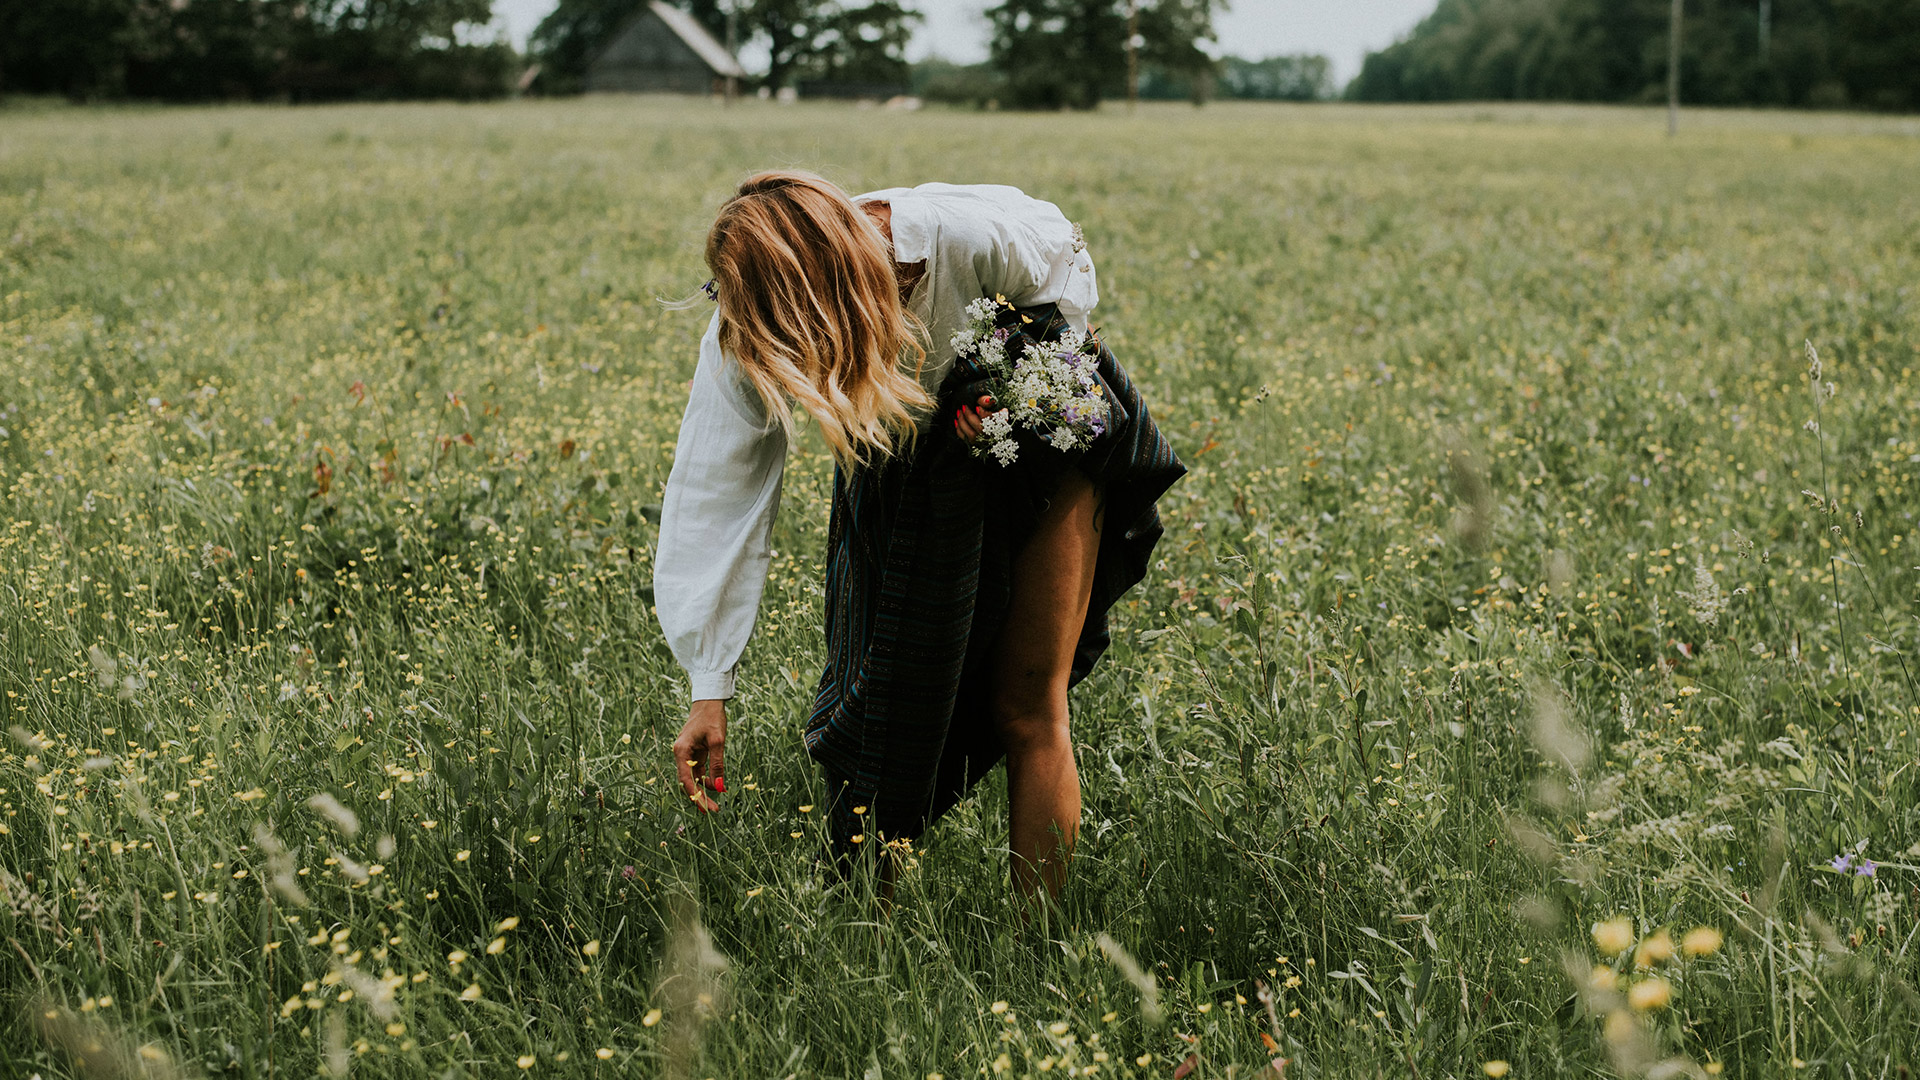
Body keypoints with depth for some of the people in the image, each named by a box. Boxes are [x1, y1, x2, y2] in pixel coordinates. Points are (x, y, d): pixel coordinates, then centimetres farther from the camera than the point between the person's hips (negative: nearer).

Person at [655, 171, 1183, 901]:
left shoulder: (975, 234, -37)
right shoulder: (749, 336, -29)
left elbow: (1066, 262, -11)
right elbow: (715, 498, -25)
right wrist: (708, 691, -27)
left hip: (1044, 434, -2)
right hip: (903, 468, 3)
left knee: (1026, 709, -3)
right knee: (883, 699, -2)